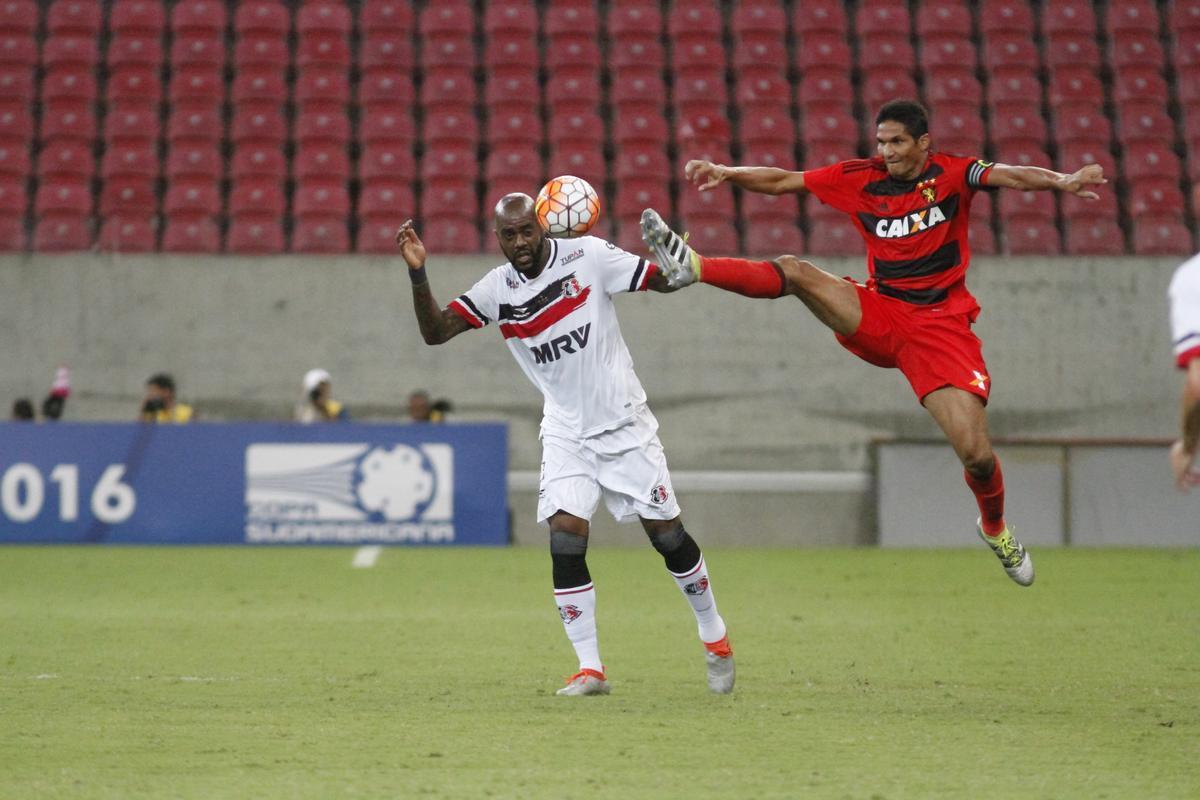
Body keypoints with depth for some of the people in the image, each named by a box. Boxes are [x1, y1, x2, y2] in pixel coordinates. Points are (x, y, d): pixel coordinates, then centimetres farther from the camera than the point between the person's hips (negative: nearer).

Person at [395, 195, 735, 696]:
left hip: (625, 423, -2)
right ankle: (589, 668, -7)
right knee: (566, 535, -14)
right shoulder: (497, 290, -4)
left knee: (666, 532, 2)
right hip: (566, 434, 2)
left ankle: (714, 638, 24)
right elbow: (435, 331, -9)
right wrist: (417, 275, -23)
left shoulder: (587, 256, -12)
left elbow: (663, 279, -11)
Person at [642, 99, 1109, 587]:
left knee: (976, 454, -11)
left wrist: (1063, 182, -41)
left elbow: (1007, 176, -22)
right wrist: (725, 174, -7)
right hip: (878, 317, 3)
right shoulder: (862, 179, 5)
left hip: (941, 324, -3)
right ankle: (691, 268, -34)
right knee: (794, 273, -20)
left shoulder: (949, 175, -4)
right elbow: (782, 181, 8)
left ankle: (995, 529, 19)